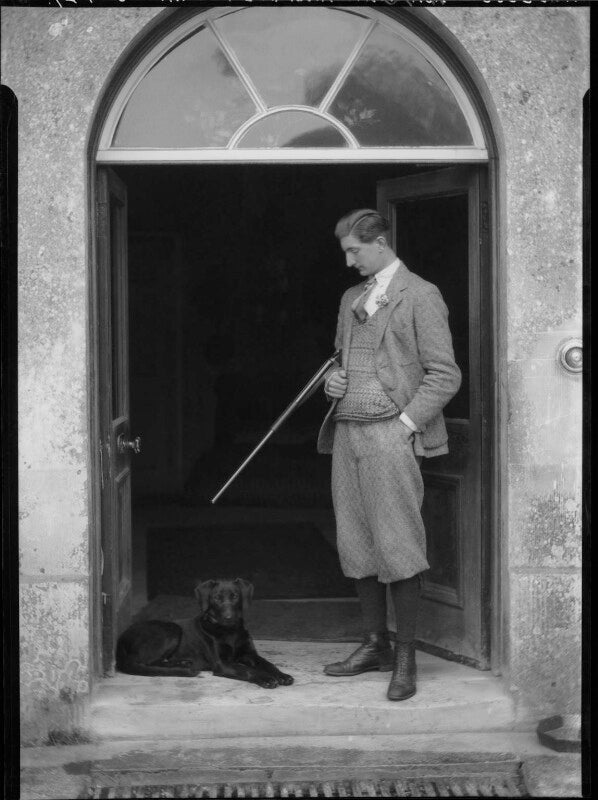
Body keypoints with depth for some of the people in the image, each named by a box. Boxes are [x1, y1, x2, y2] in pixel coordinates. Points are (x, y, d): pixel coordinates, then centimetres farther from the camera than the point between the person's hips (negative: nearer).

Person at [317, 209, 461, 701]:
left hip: (390, 435, -7)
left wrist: (405, 423, -13)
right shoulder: (351, 299, 19)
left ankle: (406, 659, 3)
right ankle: (375, 645, 20)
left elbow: (446, 376, -7)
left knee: (397, 547, -6)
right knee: (356, 545, 9)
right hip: (347, 433, 7)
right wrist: (333, 378, 7)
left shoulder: (420, 296, -4)